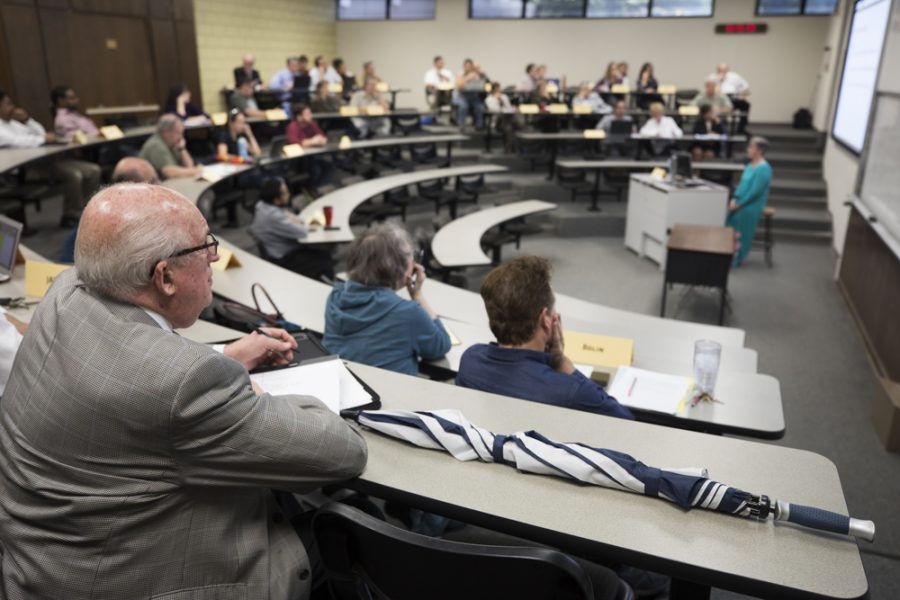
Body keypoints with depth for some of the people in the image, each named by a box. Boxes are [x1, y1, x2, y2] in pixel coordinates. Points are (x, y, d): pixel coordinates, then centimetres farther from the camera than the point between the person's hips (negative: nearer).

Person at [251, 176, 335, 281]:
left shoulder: (264, 205, 0)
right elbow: (302, 232, -25)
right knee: (325, 265, -10)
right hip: (282, 260, -10)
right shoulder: (272, 215, -30)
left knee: (326, 255, 9)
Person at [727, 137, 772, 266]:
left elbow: (755, 191, -21)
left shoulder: (764, 169, -17)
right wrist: (734, 199, 1)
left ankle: (736, 259, 4)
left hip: (751, 207, -8)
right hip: (740, 203, 8)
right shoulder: (750, 165, 12)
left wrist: (739, 204, -17)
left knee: (740, 233, -6)